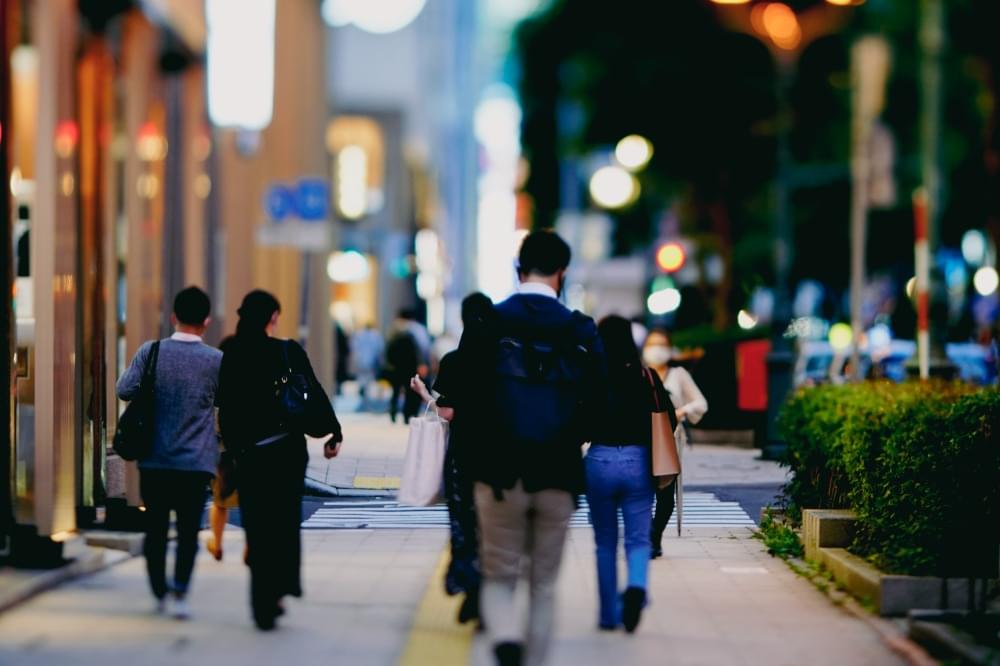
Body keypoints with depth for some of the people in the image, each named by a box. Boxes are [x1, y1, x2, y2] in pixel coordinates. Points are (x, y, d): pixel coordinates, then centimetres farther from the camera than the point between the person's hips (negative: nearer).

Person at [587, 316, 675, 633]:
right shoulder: (647, 377, -1)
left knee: (605, 542, 12)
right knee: (638, 539, 6)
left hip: (599, 461, 0)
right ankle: (636, 586, -24)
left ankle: (609, 615, 16)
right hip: (638, 462, 0)